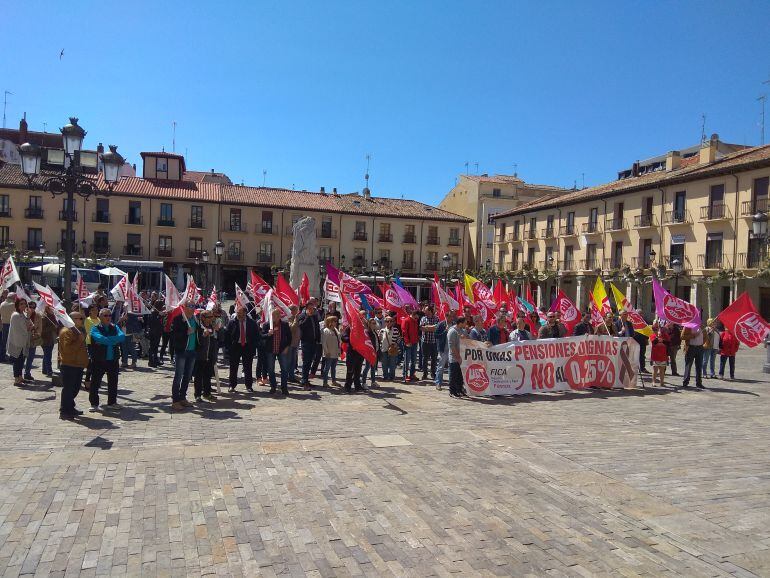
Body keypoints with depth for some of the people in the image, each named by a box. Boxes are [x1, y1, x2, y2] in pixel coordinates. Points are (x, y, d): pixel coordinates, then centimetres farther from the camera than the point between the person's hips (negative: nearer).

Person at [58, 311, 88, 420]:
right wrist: (80, 340, -24)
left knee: (75, 388, 15)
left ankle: (70, 408, 28)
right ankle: (64, 412, 2)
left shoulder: (80, 330, 18)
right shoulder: (66, 331, -14)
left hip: (78, 365, 10)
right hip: (69, 365, -10)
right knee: (68, 388, -5)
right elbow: (67, 348, -25)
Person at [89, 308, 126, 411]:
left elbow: (122, 337, -9)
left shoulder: (115, 328, 10)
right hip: (98, 360, -4)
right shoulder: (95, 328, -2)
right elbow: (99, 338, -22)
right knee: (95, 382, 1)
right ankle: (94, 403, 12)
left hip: (113, 360, 4)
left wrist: (108, 340, -20)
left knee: (113, 382, 11)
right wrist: (114, 340, -17)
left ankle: (112, 402, 23)